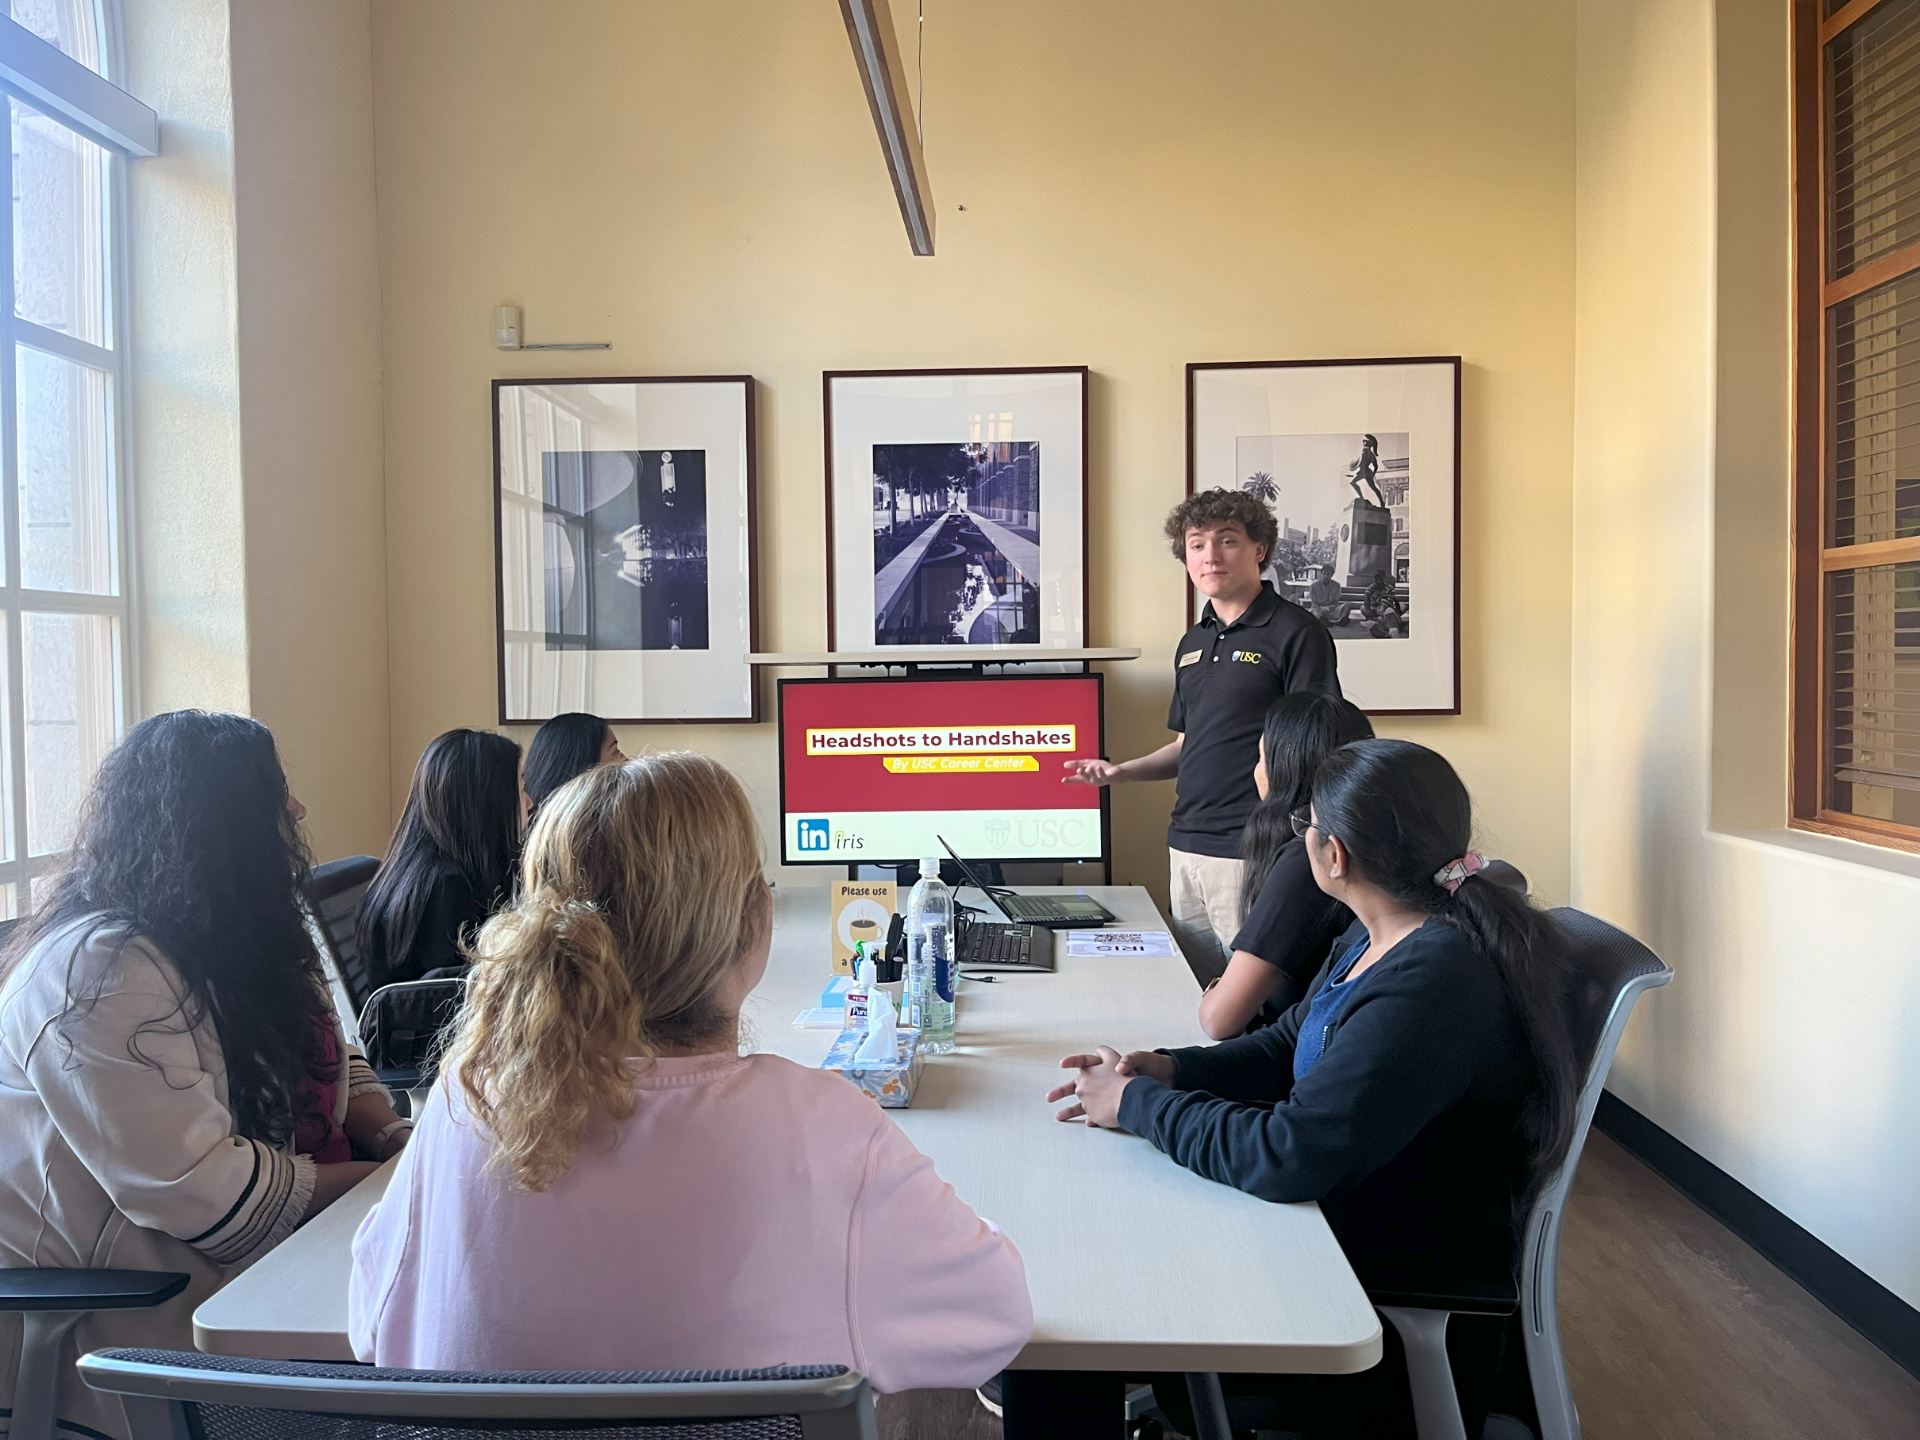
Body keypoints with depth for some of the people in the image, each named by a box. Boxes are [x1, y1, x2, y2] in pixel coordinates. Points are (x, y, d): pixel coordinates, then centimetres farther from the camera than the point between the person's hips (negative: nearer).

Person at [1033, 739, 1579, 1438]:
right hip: (1339, 1234, 8)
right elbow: (1286, 1046, 11)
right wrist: (1167, 1069, -6)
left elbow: (1287, 1156, -32)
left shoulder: (1439, 984, -31)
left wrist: (1135, 1104, -19)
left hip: (1407, 1304, -8)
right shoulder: (1376, 938, 0)